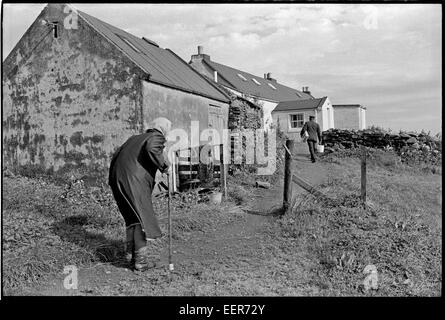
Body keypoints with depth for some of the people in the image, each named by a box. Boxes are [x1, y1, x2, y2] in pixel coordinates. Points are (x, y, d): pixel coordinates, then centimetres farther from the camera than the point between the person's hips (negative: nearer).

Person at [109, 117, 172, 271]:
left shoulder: (135, 138, 28)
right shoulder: (156, 137, 6)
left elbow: (116, 155, 26)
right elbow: (151, 149, -18)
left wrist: (113, 180, 29)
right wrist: (164, 165, -6)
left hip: (117, 178, 8)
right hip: (134, 179, -8)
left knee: (132, 217, 17)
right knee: (144, 217, -4)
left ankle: (131, 253, 20)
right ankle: (142, 259, -6)